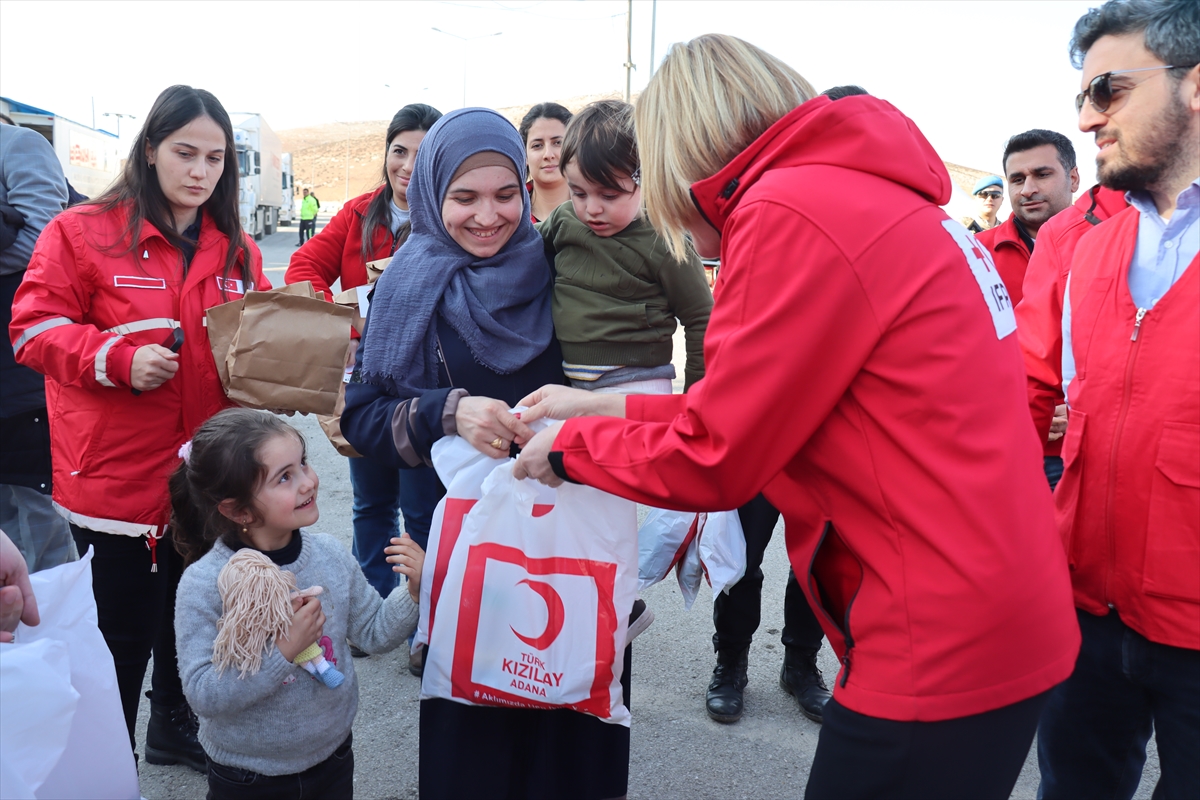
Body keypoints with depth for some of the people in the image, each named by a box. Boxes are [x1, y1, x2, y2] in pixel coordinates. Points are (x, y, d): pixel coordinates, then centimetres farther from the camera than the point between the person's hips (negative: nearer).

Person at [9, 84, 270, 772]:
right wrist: (119, 358, -22)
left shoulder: (239, 251, 8)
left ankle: (175, 727, 43)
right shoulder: (84, 232, -5)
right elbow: (35, 327, -8)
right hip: (117, 475, -4)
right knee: (125, 632, 6)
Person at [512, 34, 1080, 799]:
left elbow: (712, 458, -14)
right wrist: (608, 408, 14)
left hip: (942, 648, -8)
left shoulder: (790, 213, -18)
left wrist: (569, 447, 2)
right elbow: (760, 409, 11)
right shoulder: (869, 189, 10)